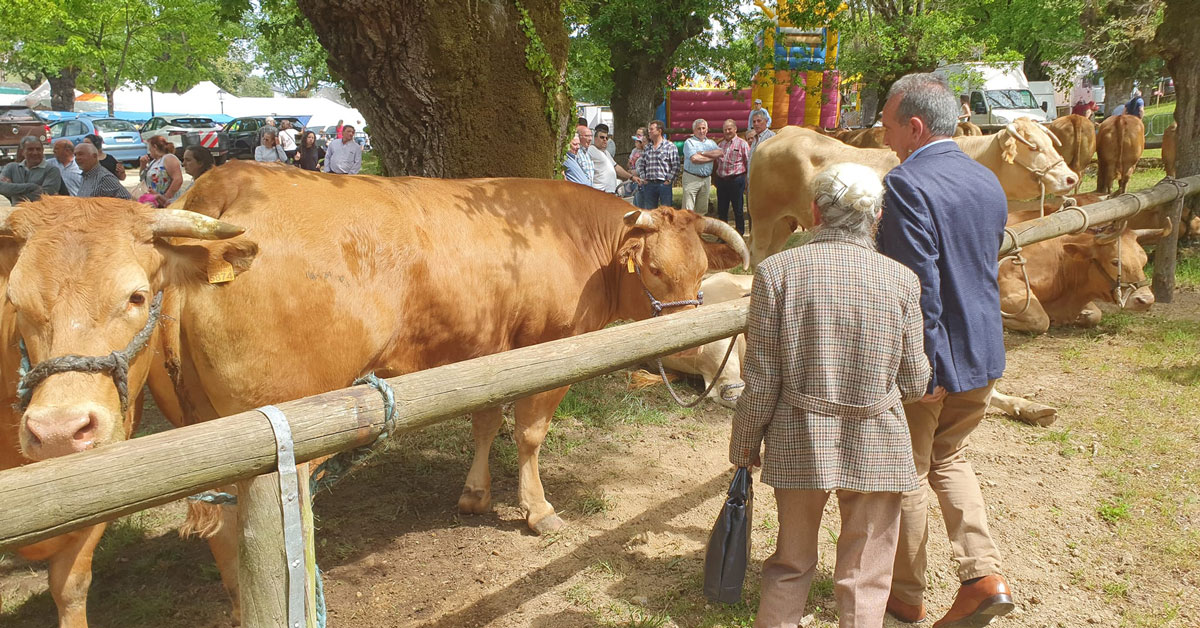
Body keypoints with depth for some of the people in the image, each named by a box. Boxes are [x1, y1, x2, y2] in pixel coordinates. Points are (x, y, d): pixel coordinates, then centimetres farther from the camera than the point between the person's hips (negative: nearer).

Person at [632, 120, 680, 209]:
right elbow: (641, 165, 16)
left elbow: (676, 167, -6)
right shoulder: (647, 148, 12)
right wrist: (643, 178, 4)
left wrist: (669, 180, -10)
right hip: (649, 184, 5)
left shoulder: (670, 146, -2)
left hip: (664, 184, -5)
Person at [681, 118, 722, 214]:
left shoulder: (711, 143, 16)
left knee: (702, 209, 10)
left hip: (706, 179, 5)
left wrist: (702, 153, -12)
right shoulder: (689, 142, -1)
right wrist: (712, 157, -6)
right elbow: (694, 159, -17)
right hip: (691, 178, -5)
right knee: (688, 209, -9)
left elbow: (720, 152, -5)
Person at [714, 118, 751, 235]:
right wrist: (716, 179, 13)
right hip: (722, 181, 5)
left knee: (737, 209, 2)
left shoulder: (742, 144, -2)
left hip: (736, 180, -5)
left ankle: (740, 233, 12)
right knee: (721, 209, 9)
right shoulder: (720, 144, 14)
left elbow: (749, 163, -4)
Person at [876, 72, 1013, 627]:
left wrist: (927, 367, -20)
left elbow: (918, 285, -25)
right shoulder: (987, 181, 6)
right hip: (984, 352, 7)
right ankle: (984, 576, 14)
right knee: (948, 457, 24)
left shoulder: (906, 184, -20)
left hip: (926, 359, -7)